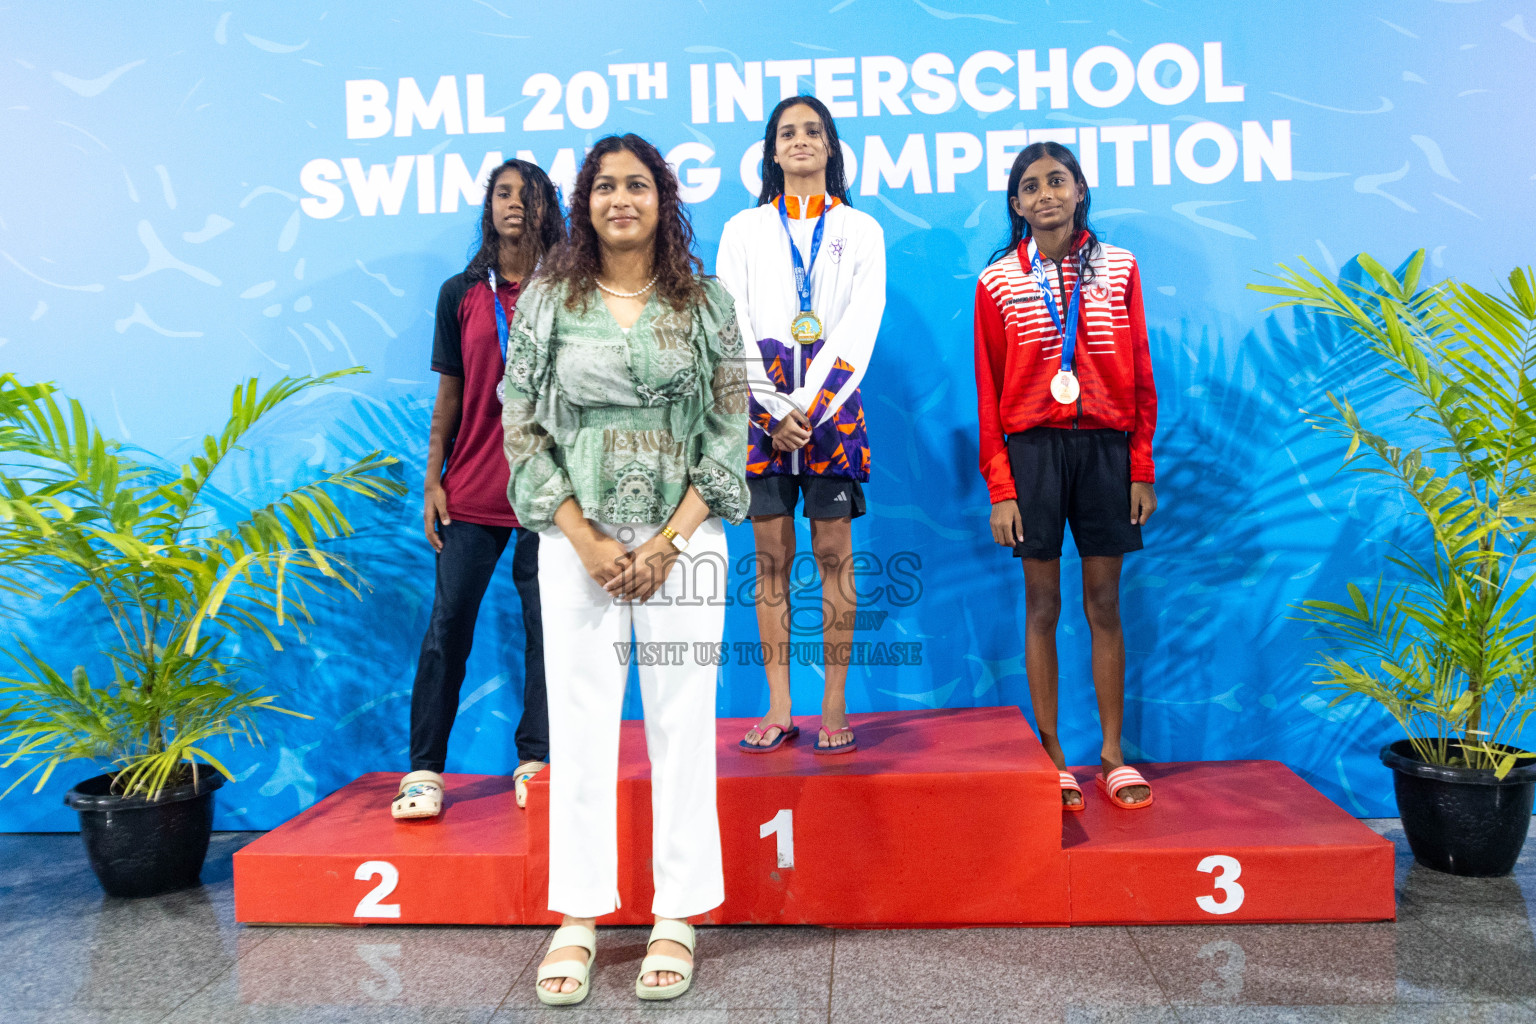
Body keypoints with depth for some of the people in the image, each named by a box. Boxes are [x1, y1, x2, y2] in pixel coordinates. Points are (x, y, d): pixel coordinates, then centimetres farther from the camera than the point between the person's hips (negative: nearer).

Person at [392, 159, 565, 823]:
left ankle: (535, 758, 17)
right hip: (472, 492, 1)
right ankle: (424, 770, 10)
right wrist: (432, 480, 5)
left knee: (546, 624, 4)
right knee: (447, 625, 1)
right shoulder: (461, 294, 9)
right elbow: (449, 395, 11)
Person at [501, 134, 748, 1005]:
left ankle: (678, 916, 16)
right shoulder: (547, 301, 5)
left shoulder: (707, 303, 5)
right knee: (580, 722, 3)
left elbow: (731, 429, 1)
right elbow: (521, 426, 2)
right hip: (578, 538, 1)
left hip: (685, 538, 0)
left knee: (683, 722, 3)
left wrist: (668, 541, -8)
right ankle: (579, 917, 17)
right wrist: (586, 540, -8)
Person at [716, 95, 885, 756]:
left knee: (834, 553, -1)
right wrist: (775, 411, -9)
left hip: (831, 402, -1)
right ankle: (778, 709, 7)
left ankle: (835, 707, 5)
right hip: (762, 403, 1)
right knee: (771, 557, 1)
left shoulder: (861, 230, 11)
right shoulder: (743, 230, 14)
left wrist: (809, 407, -12)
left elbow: (859, 329, 0)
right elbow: (733, 329, 3)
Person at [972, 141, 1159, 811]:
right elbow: (989, 393, 0)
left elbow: (1139, 377, 7)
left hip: (1104, 448, 1)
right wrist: (1000, 489, -5)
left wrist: (1142, 470, 2)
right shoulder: (998, 282, 2)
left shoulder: (1117, 270, 6)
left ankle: (1113, 755, 18)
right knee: (1042, 607, 4)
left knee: (1104, 605, 6)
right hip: (1033, 449, -1)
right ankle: (1051, 759, 14)